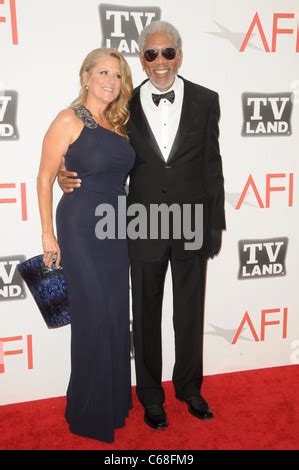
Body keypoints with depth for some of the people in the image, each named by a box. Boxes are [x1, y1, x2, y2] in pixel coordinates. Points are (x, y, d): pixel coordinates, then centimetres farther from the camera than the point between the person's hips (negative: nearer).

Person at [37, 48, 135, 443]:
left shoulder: (117, 123, 11)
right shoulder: (69, 120, -7)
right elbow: (45, 178, -7)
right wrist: (48, 234, -9)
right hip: (80, 226, -6)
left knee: (116, 314, 11)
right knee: (94, 315, 1)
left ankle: (115, 401, 30)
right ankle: (91, 413, 21)